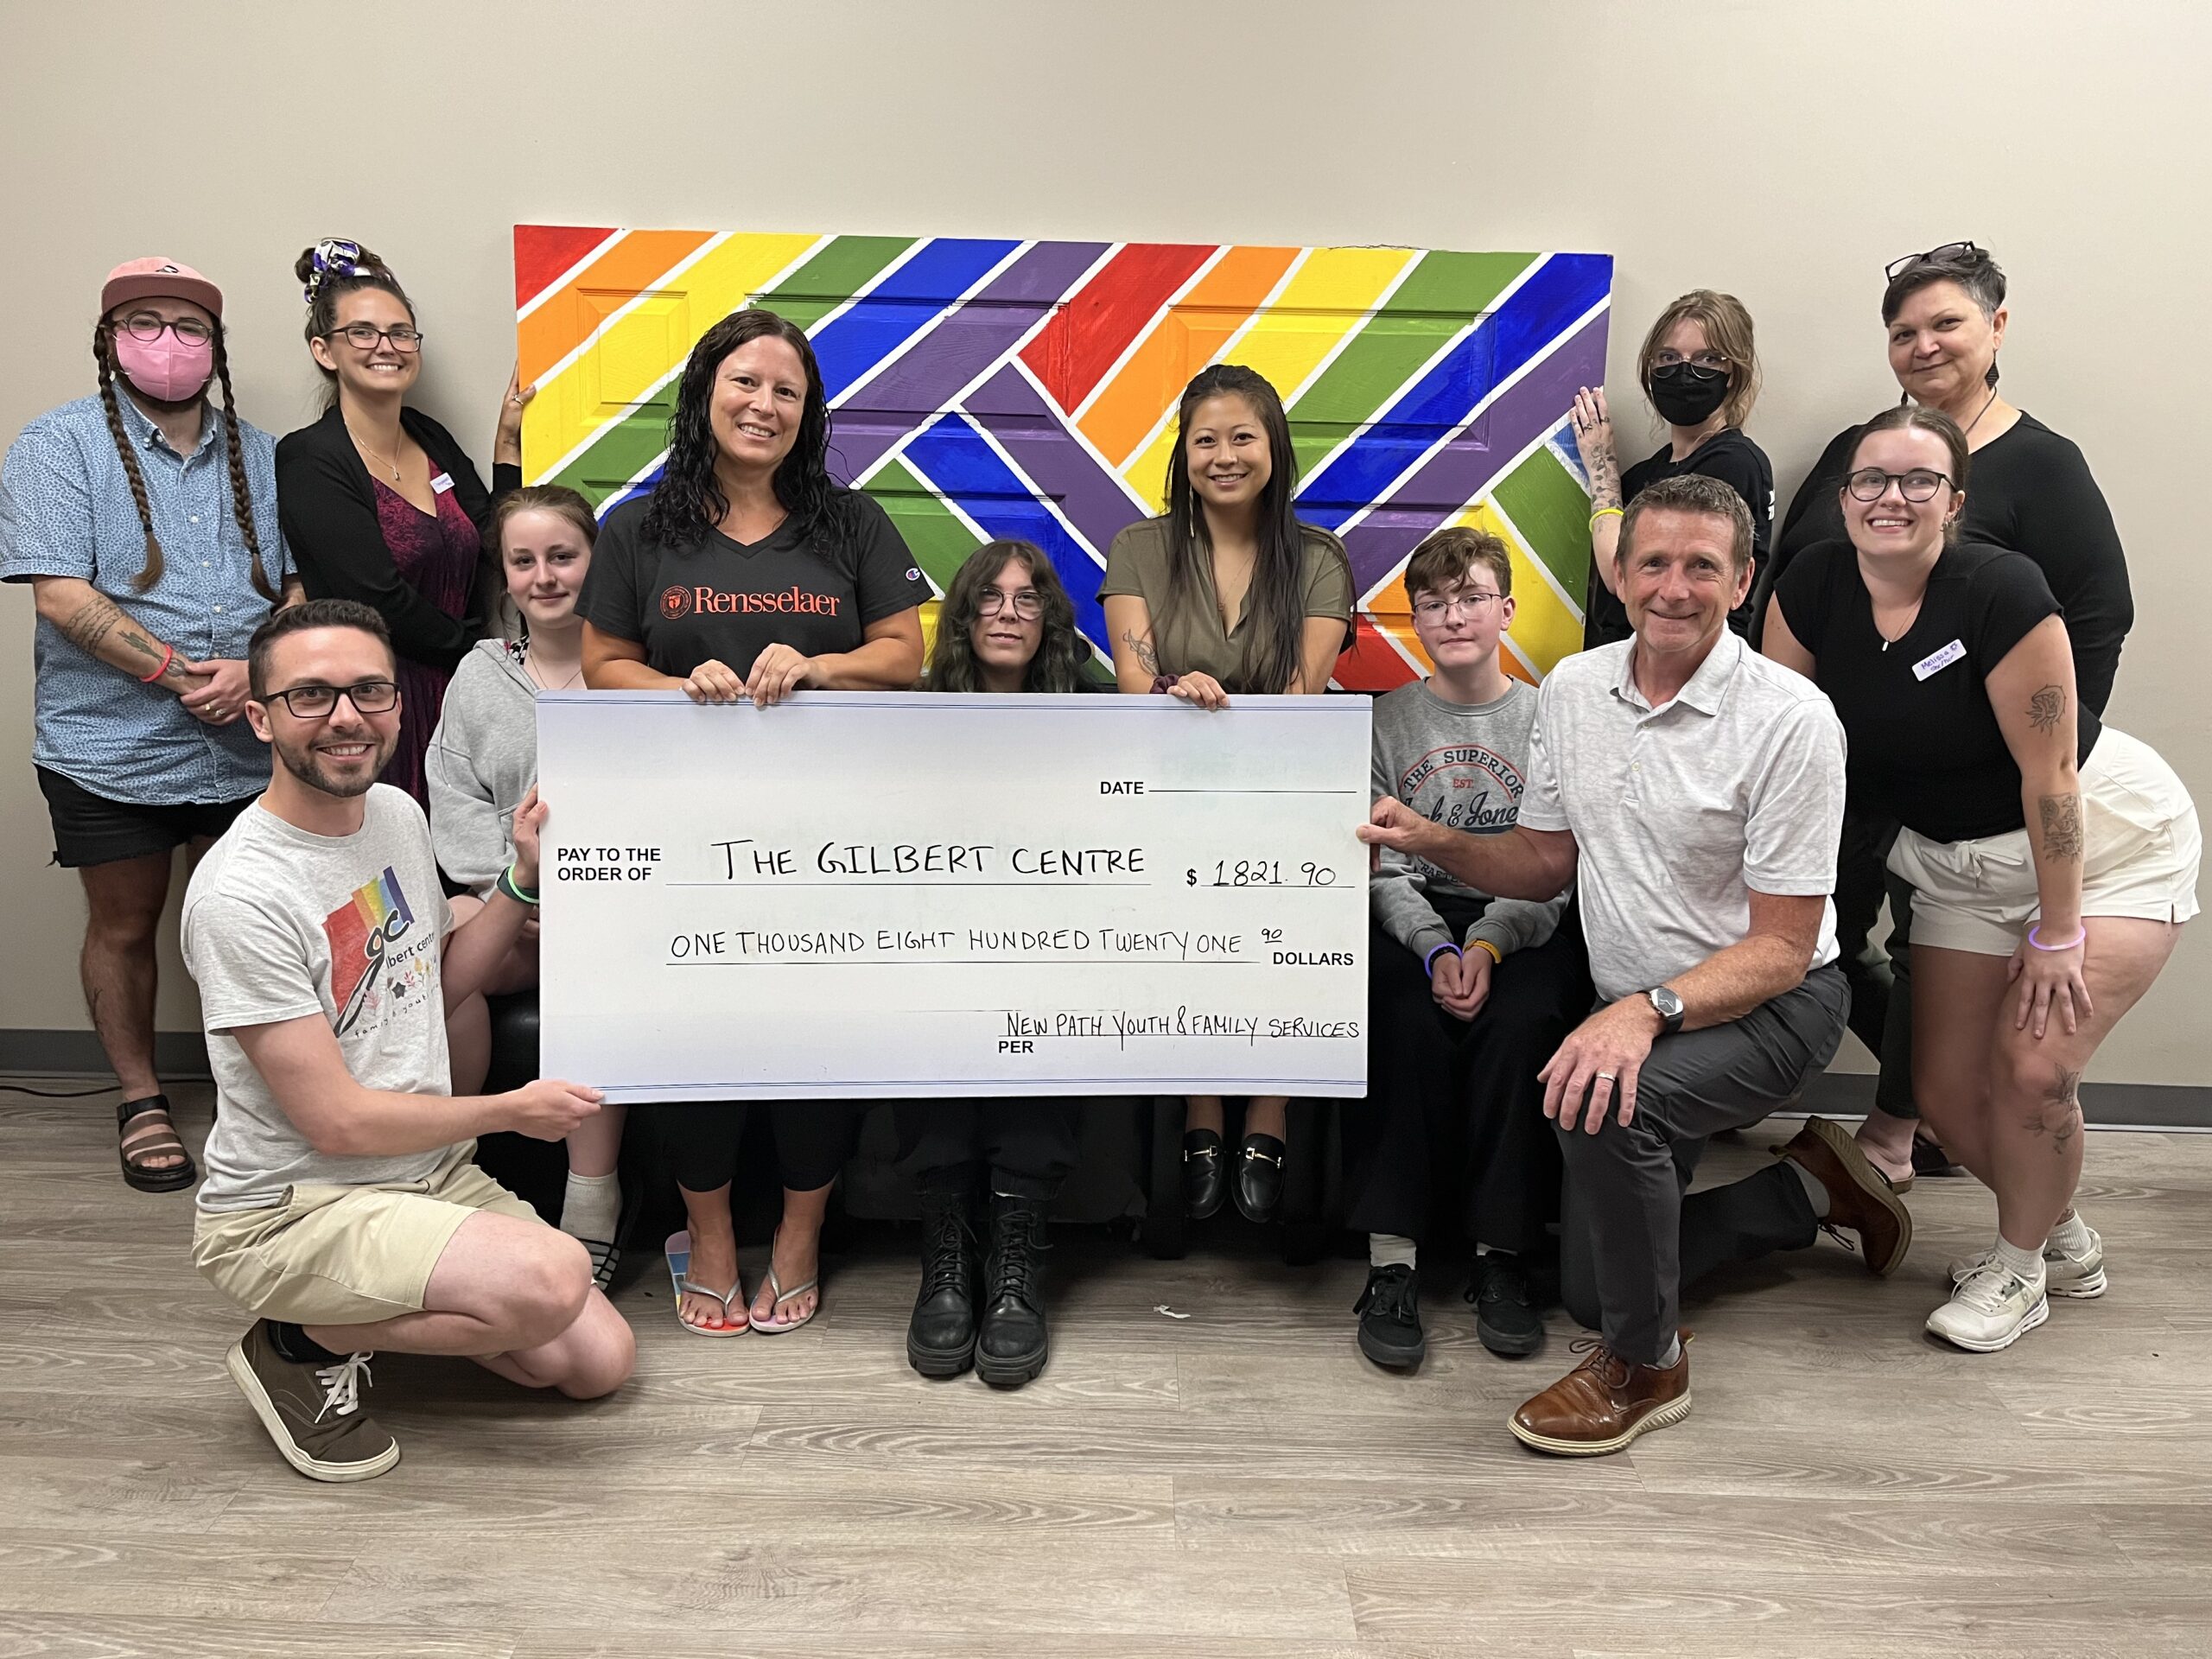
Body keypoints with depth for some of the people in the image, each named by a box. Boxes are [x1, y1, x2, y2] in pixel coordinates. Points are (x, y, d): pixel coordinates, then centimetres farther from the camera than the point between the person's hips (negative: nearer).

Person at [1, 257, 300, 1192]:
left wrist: (255, 666, -13)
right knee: (124, 927, 10)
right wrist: (178, 672, -19)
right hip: (112, 750, -2)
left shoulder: (261, 456, 10)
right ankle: (140, 1102, 27)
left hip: (247, 746, 3)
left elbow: (303, 582, 5)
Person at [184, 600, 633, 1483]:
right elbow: (338, 1121, -20)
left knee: (599, 1362, 1)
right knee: (551, 1280, -30)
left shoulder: (399, 814, 2)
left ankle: (385, 1303, 19)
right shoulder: (241, 894, -23)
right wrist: (512, 1109, -8)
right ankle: (304, 1345, -5)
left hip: (431, 1171, 8)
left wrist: (525, 879, 1)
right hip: (293, 1207, -8)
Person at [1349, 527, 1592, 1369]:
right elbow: (1382, 866, 0)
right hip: (1413, 920, 0)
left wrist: (1488, 945, -19)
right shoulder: (1387, 722, 9)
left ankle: (1503, 1255, -20)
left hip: (1523, 926, 0)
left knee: (1520, 1023, -32)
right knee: (1409, 1021, -32)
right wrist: (1436, 949, -18)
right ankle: (1392, 1260, -27)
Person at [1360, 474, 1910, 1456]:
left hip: (1767, 1004, -6)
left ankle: (1646, 1367, -10)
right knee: (1588, 1290, 11)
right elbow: (1548, 861, 8)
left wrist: (1649, 1008, -36)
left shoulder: (1789, 719, -20)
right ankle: (1812, 1189, 32)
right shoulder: (1573, 689, -2)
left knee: (1604, 1106, -37)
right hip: (1635, 1016, 7)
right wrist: (1430, 842, -9)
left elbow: (1782, 947, -20)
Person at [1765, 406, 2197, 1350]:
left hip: (2109, 836, -5)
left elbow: (2049, 773, -23)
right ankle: (2065, 1239, 32)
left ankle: (2021, 1265, 12)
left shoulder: (2000, 592, -26)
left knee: (2031, 1067, -17)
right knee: (1947, 1092, 3)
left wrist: (2057, 932, -18)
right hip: (1960, 858, 6)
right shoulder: (1814, 588, -11)